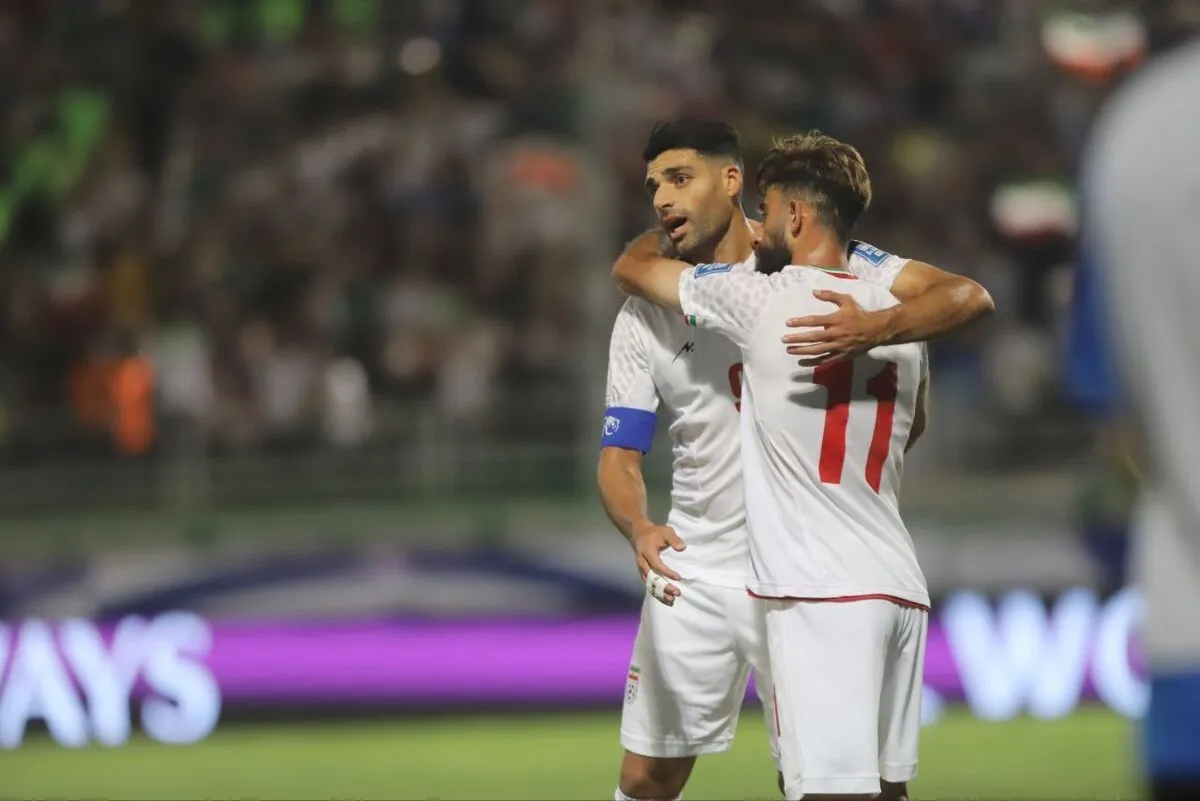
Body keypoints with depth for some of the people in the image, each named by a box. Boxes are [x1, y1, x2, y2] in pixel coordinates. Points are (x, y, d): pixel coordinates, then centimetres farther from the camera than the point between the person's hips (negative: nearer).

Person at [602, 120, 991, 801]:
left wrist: (875, 327, -37)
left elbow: (969, 298, -16)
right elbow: (620, 454, 3)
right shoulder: (645, 315, 4)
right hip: (693, 574, 4)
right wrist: (640, 529, -20)